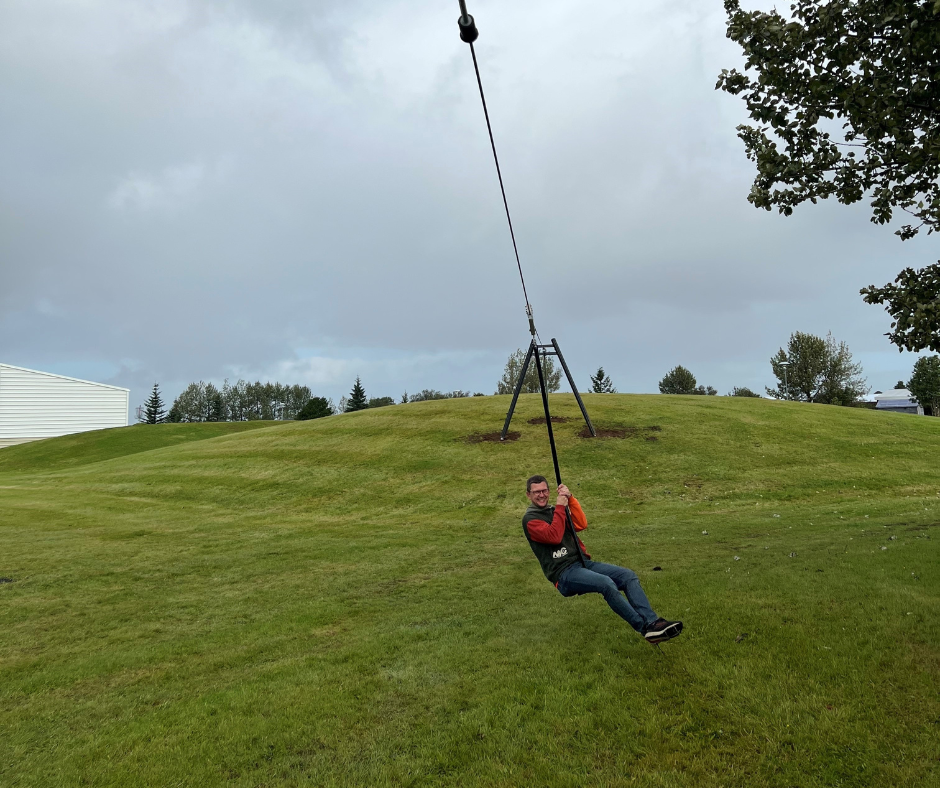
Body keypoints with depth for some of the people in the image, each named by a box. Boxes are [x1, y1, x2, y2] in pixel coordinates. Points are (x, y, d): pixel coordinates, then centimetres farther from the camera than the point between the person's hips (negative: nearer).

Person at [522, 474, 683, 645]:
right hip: (564, 573, -8)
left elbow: (581, 524, 6)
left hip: (582, 563, 8)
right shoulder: (530, 519, 0)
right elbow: (554, 537, -17)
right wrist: (560, 507, -10)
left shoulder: (553, 511, 22)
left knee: (629, 576, -10)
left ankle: (652, 622, -21)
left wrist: (570, 498, -3)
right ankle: (646, 628, -26)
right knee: (607, 583, -31)